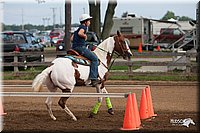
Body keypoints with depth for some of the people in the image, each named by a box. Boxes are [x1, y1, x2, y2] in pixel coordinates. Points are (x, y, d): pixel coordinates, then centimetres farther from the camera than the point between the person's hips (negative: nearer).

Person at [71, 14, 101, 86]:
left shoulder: (78, 28, 24)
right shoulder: (83, 27, -5)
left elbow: (72, 38, 24)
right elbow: (80, 33, -27)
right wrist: (85, 36, -10)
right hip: (80, 47, -10)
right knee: (94, 58, -14)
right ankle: (93, 78, -25)